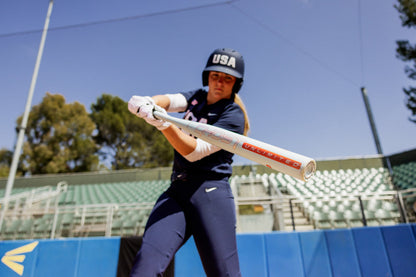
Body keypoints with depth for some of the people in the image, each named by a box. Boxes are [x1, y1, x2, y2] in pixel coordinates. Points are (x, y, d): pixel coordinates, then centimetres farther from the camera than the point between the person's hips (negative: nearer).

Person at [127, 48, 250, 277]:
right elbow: (170, 100, -2)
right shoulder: (198, 97, 16)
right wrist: (146, 103, -24)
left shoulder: (233, 115, -5)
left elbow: (195, 151, -15)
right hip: (176, 191, 5)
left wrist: (164, 124, -29)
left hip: (210, 193, -5)